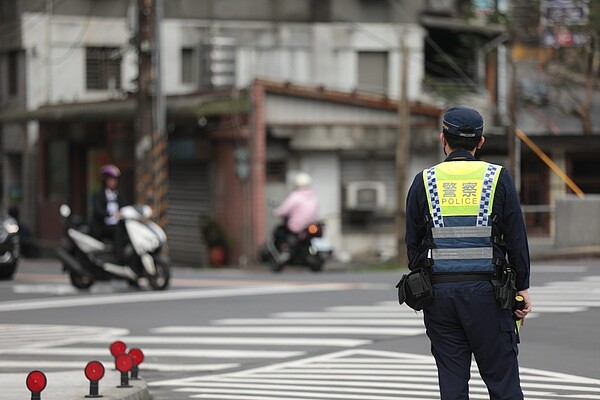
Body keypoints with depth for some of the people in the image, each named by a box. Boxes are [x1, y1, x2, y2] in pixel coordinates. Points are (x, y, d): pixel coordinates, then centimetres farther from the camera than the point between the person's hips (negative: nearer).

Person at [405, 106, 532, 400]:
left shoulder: (424, 182, 3)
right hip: (486, 291, -2)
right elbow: (517, 239, -1)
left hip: (438, 291, 2)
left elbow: (412, 243, 6)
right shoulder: (498, 179, -1)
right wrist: (522, 287, 5)